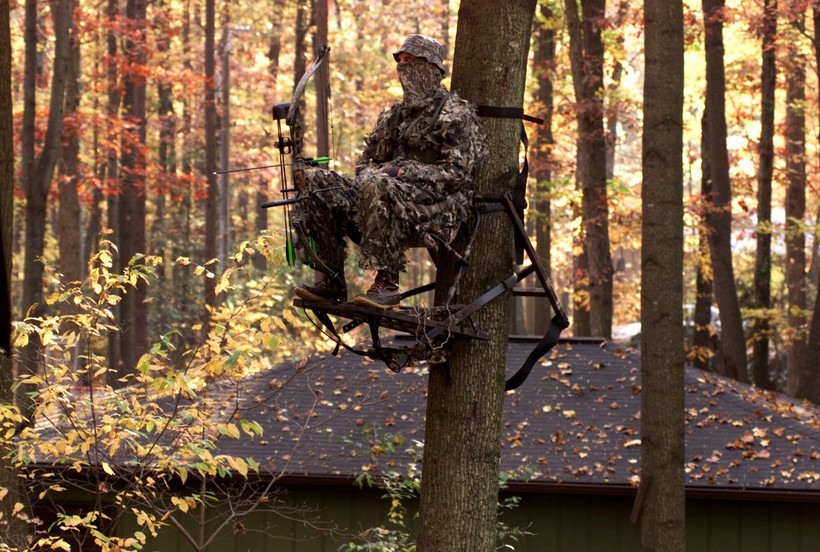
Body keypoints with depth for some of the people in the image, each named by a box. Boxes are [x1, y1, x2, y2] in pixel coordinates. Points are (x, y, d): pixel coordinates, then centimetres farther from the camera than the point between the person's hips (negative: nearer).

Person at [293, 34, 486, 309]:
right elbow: (367, 161, 25)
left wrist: (407, 171, -18)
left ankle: (387, 283, -35)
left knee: (377, 186, -38)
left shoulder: (456, 114, 0)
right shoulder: (393, 116, 24)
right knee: (315, 182, -9)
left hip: (437, 209, -7)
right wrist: (368, 171, 0)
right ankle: (331, 281, -13)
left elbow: (457, 173, -10)